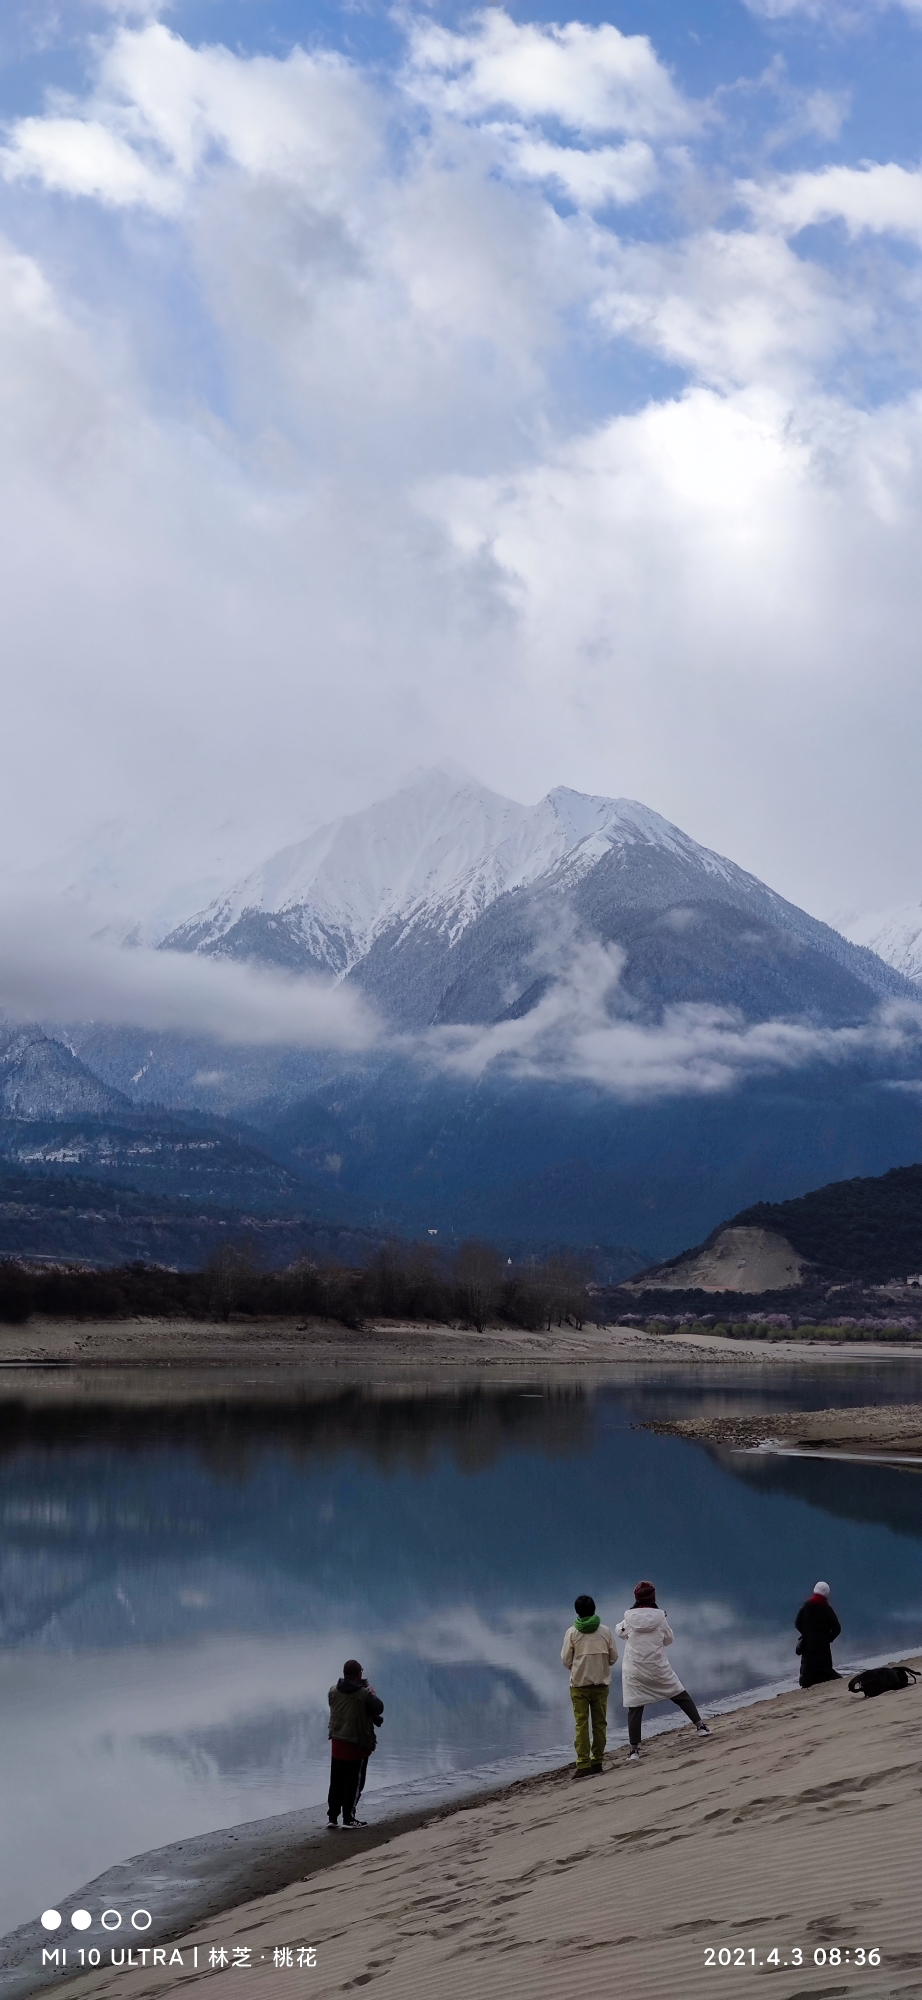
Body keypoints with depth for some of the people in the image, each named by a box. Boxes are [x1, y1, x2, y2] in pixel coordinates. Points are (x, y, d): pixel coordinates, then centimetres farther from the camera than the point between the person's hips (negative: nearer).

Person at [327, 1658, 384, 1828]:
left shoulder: (333, 1691, -2)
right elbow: (378, 1709, -4)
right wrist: (372, 1694, 13)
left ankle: (332, 1816, 16)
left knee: (336, 1781, 15)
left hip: (337, 1741, 5)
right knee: (355, 1782, 5)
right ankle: (348, 1818, 6)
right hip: (358, 1743, -5)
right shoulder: (364, 1694, -17)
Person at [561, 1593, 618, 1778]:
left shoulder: (572, 1632, -6)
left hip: (579, 1684, -1)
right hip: (601, 1683, 1)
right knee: (599, 1723, 10)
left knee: (581, 1724, 0)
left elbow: (566, 1659, -3)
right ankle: (597, 1761, 11)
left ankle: (583, 1764, -6)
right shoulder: (604, 1631, -2)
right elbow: (613, 1656, 3)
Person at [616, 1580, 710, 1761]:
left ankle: (634, 1749, -2)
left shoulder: (629, 1618, -6)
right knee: (681, 1695, 20)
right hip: (658, 1669, 0)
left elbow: (620, 1631, 15)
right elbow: (669, 1639, 6)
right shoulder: (660, 1617, -7)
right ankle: (700, 1726, 23)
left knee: (634, 1709, 3)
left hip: (634, 1672, 0)